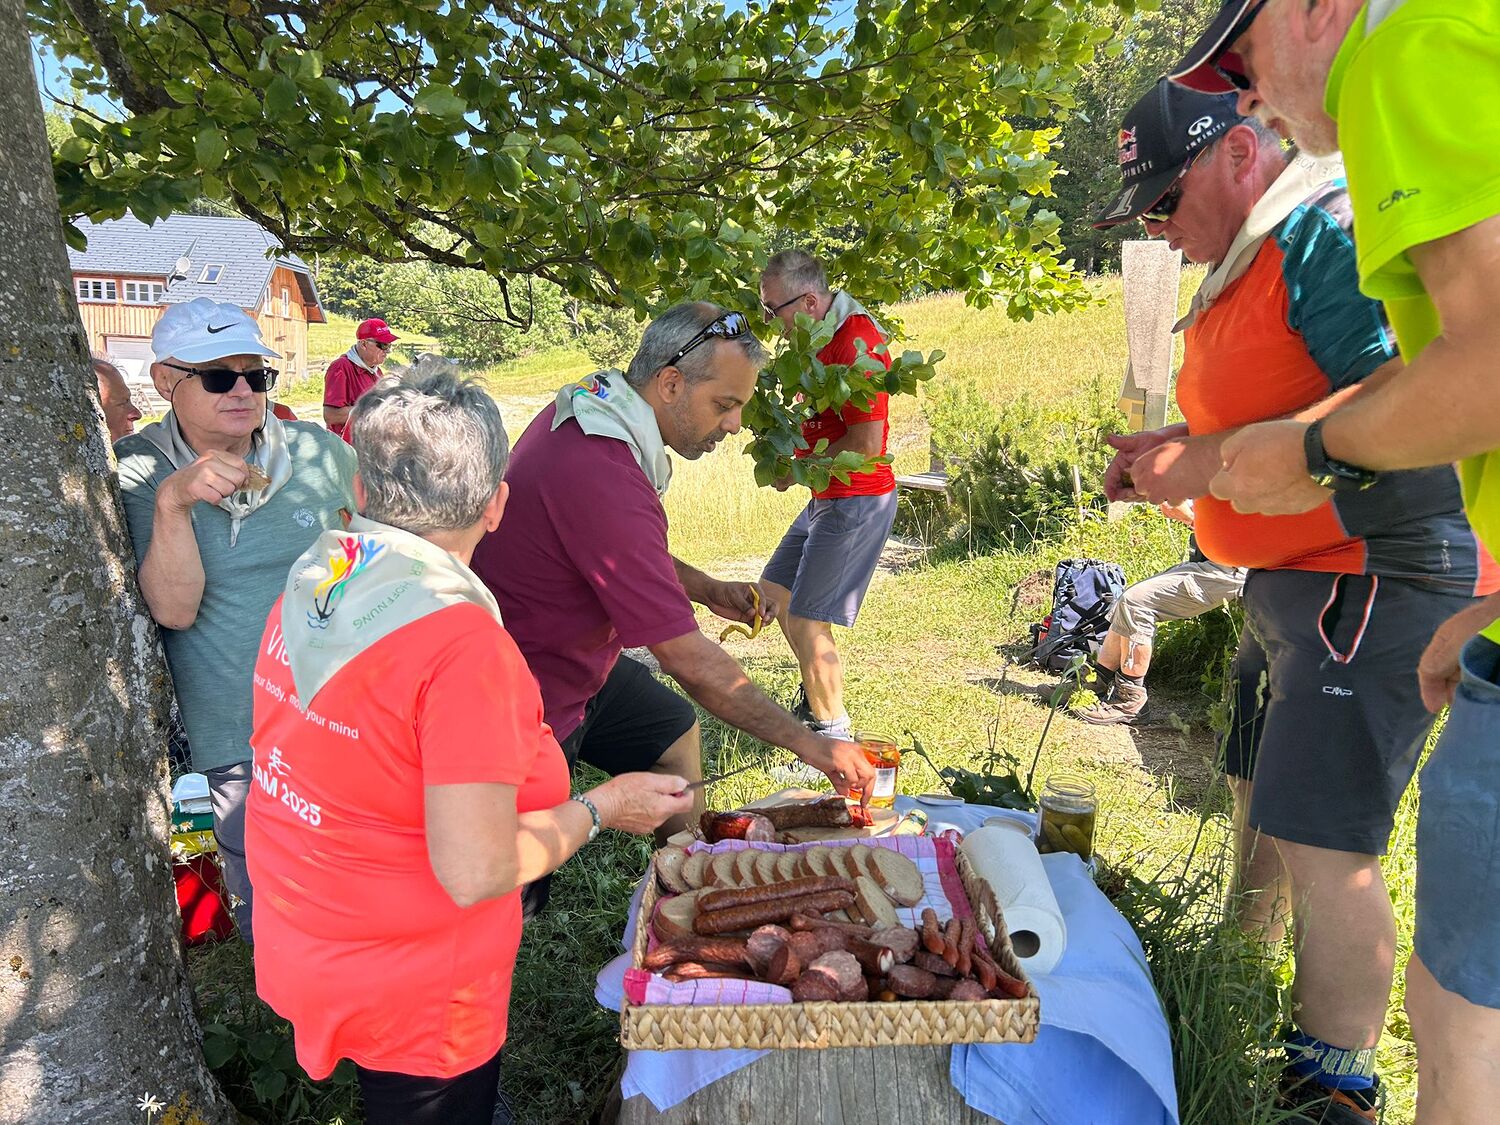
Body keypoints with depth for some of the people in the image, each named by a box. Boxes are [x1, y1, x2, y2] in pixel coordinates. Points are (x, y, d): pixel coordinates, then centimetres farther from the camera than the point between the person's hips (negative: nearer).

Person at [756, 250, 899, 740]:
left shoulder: (856, 341, -21)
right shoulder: (823, 336, 10)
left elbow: (866, 442, -26)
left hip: (856, 501, -11)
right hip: (826, 497, 11)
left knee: (806, 621, -8)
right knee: (775, 590, 19)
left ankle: (832, 732, 8)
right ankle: (817, 694, 34)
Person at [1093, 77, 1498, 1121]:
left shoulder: (1333, 233, -15)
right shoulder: (1244, 267, 17)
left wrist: (1217, 461, -26)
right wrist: (1177, 449, 8)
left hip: (1373, 576, -10)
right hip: (1291, 582, 11)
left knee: (1322, 845, -9)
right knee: (1261, 803, 19)